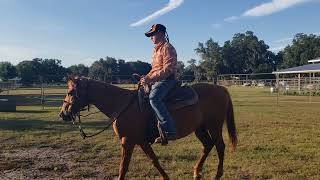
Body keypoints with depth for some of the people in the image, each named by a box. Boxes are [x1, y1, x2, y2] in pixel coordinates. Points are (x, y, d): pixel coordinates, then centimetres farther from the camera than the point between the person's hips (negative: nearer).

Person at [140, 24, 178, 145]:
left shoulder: (167, 48, -8)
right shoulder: (157, 49, 22)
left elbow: (168, 69, -20)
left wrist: (151, 79, -25)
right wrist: (147, 77, 9)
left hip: (167, 80, -11)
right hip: (157, 81, 11)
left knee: (154, 98, -35)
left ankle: (169, 130, -32)